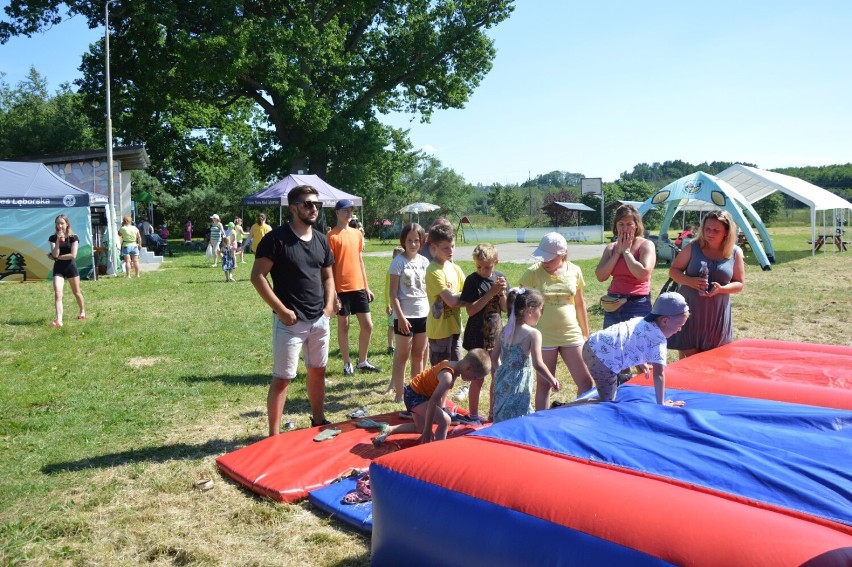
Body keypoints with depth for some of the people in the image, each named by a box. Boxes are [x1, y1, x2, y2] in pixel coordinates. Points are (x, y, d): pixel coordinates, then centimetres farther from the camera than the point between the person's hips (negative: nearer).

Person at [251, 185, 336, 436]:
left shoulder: (321, 240, 8)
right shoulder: (276, 238, -11)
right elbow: (257, 276, -13)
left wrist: (329, 305, 2)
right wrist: (281, 310, -16)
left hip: (320, 320, 6)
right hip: (290, 321, -6)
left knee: (318, 371, 17)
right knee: (283, 377, 0)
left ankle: (319, 421, 33)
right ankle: (274, 434, 10)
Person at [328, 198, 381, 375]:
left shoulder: (357, 233, 11)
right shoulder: (331, 236, -8)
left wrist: (366, 286, 14)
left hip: (358, 287, 6)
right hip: (341, 288, -6)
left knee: (367, 325, 7)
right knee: (343, 325, 5)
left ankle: (362, 362, 22)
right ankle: (347, 364, 17)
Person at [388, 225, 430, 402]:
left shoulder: (424, 262, 7)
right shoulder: (399, 262, -8)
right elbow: (393, 293, -10)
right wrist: (400, 316, -16)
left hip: (423, 314, 5)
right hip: (405, 316, -5)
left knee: (419, 355, 13)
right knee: (402, 356, 4)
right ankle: (399, 394, 12)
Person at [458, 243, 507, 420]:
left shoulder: (500, 277, 2)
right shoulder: (472, 280, -12)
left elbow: (505, 308, 5)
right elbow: (470, 310, -19)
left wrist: (501, 293, -15)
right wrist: (491, 292, -23)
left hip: (496, 334, 5)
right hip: (477, 337, -5)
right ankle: (473, 414, 18)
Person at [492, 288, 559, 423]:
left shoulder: (506, 330, 6)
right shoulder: (533, 333, -13)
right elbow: (538, 365, -17)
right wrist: (553, 380, -3)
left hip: (503, 382, 7)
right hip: (519, 385, -7)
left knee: (502, 418, 16)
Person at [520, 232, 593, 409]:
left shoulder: (574, 271, -1)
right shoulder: (533, 273, -9)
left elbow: (579, 303, 9)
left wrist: (586, 334, 12)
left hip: (571, 335, 3)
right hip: (544, 337, -2)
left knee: (585, 382, 5)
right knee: (544, 383, 8)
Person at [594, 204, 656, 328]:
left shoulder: (646, 245, -5)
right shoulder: (611, 248, 9)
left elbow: (643, 273, -21)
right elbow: (600, 276, -3)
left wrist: (626, 251, -11)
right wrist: (618, 252, -6)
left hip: (637, 305, -5)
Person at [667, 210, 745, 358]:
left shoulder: (735, 253, 2)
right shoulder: (693, 247, -2)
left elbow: (739, 284, 4)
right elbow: (673, 271, 2)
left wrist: (721, 289, -17)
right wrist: (690, 281, -18)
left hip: (717, 315, 1)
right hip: (690, 311, -1)